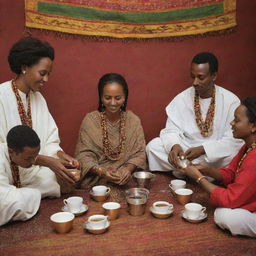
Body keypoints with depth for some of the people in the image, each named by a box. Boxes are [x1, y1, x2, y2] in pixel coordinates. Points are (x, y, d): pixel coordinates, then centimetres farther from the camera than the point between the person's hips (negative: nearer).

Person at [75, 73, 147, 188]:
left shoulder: (133, 120, 4)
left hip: (127, 180, 2)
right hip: (96, 181, -1)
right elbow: (83, 155, -4)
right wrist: (101, 171, -22)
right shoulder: (90, 120, -1)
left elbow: (139, 153, 3)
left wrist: (128, 169, -17)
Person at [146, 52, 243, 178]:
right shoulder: (182, 98, -1)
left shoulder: (231, 101, -9)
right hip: (185, 149, 1)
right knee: (153, 146, -18)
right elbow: (171, 130, -3)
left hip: (216, 154, -1)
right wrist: (174, 146, -27)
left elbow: (233, 140, -12)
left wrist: (202, 149, -26)